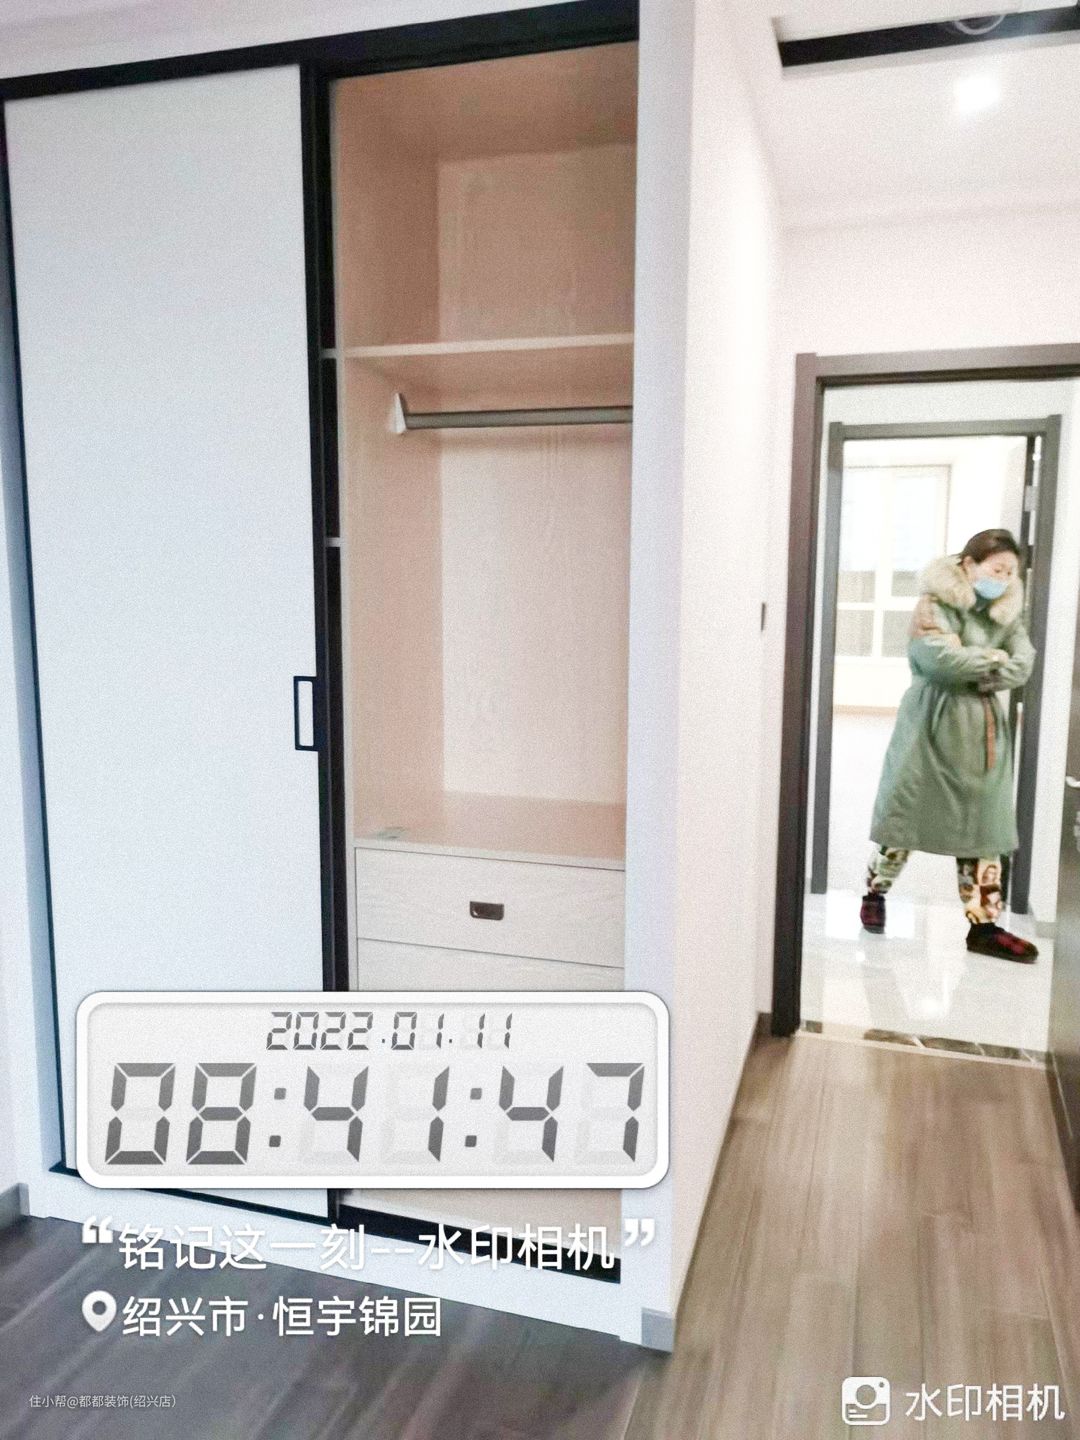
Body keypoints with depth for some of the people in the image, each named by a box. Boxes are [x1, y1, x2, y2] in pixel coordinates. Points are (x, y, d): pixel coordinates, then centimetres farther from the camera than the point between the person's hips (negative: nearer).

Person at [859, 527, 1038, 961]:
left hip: (983, 728, 5)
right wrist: (991, 658, -10)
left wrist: (978, 677, -15)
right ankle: (875, 892, 26)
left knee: (984, 825, 4)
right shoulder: (934, 604, -9)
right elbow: (942, 658, -23)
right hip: (931, 723, -5)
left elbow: (1022, 665, -2)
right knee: (904, 811, 4)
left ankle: (983, 923, 9)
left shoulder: (1008, 611, 10)